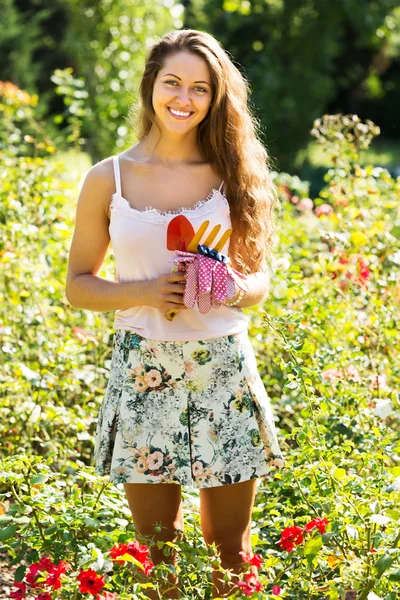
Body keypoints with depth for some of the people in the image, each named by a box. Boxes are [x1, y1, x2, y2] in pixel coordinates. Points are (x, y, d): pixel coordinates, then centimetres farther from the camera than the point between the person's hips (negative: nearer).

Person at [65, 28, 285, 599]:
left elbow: (258, 278, 10)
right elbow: (78, 284, 5)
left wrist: (234, 289, -14)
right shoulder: (108, 180, 0)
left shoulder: (232, 176, 3)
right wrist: (142, 292, -14)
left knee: (230, 548, 7)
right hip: (143, 373, 0)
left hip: (225, 370, 1)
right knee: (156, 549, 7)